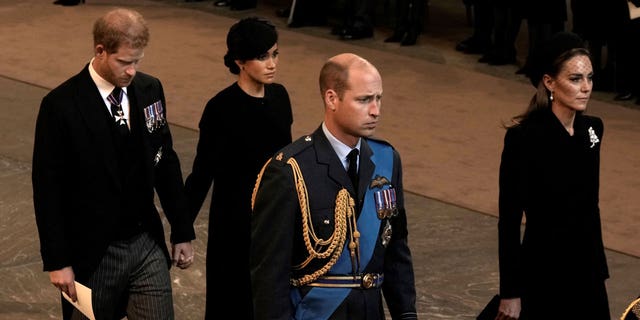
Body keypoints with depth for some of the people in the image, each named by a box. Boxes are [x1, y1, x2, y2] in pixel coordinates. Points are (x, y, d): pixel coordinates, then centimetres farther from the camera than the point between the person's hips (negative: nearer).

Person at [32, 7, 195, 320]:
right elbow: (47, 188, -11)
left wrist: (183, 232, 11)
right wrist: (57, 261, -12)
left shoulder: (150, 90, 1)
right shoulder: (60, 106, -14)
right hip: (92, 255, -4)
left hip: (148, 245, 4)